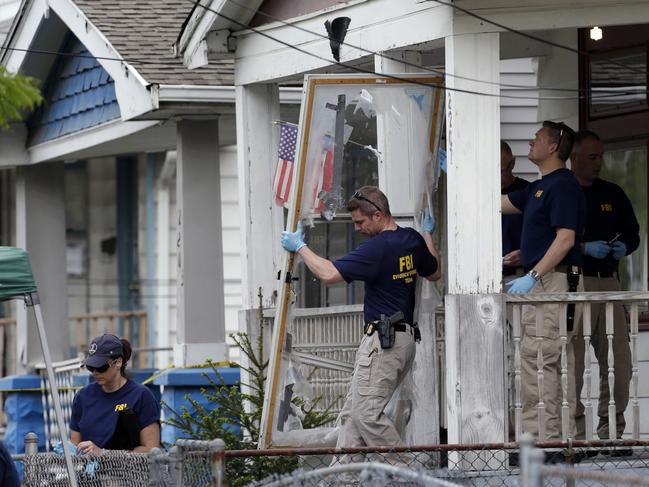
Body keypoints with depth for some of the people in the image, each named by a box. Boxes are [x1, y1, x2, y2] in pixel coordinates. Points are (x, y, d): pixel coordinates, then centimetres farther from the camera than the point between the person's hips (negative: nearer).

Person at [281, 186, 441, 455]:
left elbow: (329, 274, -18)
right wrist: (428, 233, 42)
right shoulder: (413, 240, 10)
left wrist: (300, 247, -4)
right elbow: (434, 272, 28)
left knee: (367, 414, -11)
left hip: (383, 340, -10)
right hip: (406, 338, 10)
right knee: (352, 413, 10)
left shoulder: (377, 247, -18)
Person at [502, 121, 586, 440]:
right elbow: (499, 203, 27)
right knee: (557, 361, 10)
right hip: (543, 284, 10)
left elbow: (566, 239, -20)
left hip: (553, 280, -10)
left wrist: (532, 276, -23)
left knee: (534, 357, -13)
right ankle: (557, 434, 13)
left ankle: (541, 434, -15)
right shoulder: (539, 187, 19)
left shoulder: (563, 186, -12)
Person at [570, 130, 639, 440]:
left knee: (617, 356, 0)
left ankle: (612, 420, 10)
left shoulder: (612, 194, 17)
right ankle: (574, 423, -2)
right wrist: (585, 248, -15)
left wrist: (624, 247, 1)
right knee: (573, 355, -7)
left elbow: (633, 233, 23)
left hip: (608, 282, 4)